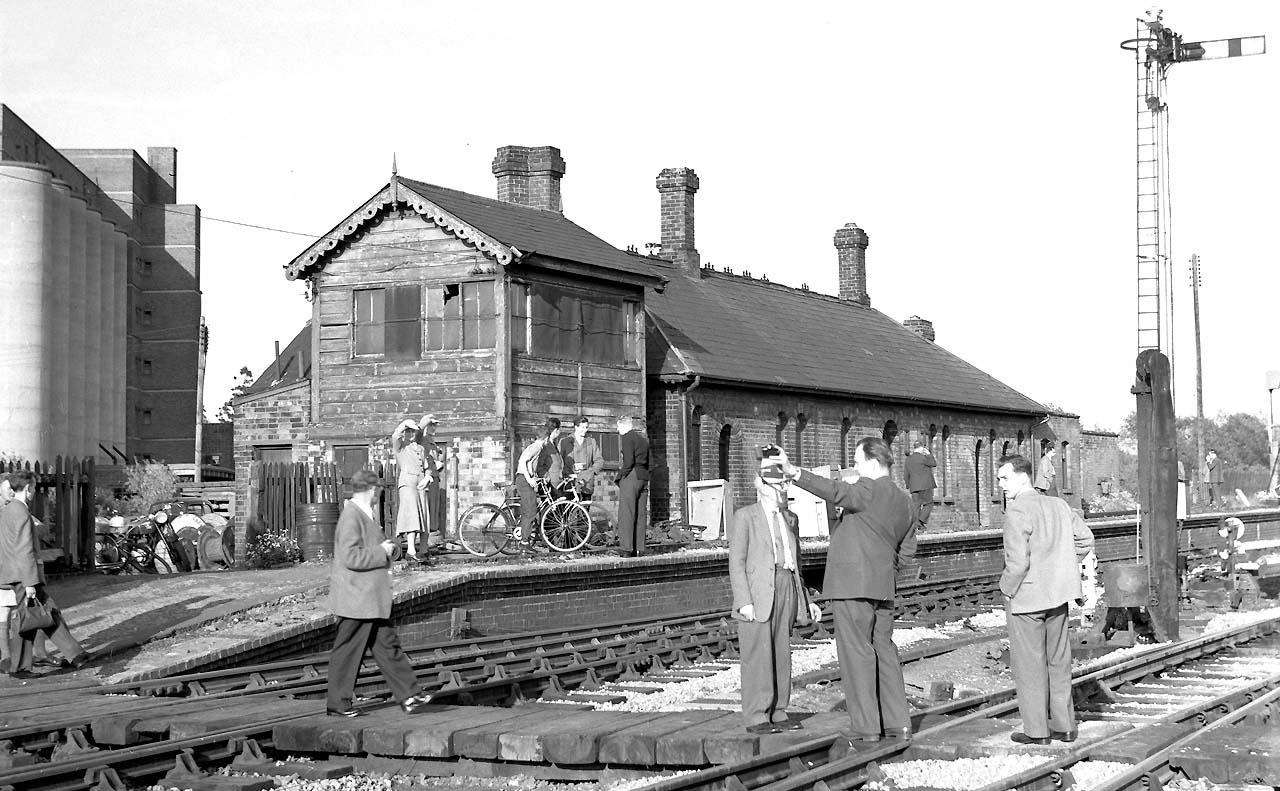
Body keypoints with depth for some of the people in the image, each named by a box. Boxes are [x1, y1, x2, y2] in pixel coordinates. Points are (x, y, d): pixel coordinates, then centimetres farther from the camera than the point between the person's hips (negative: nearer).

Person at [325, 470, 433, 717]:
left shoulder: (364, 515, 14)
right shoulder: (351, 517, -18)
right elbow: (351, 557, -26)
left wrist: (387, 548, 10)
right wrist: (382, 552, -17)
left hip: (372, 599, 10)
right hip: (356, 599, -10)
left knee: (387, 645, 10)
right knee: (347, 652, 0)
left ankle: (408, 696, 12)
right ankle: (337, 704, 10)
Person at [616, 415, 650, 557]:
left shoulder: (627, 438, -7)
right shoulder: (643, 439, 19)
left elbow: (629, 461, -17)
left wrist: (621, 476, -7)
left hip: (631, 477, -8)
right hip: (643, 478, 8)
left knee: (626, 514, -7)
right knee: (640, 514, 7)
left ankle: (627, 549, -12)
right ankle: (639, 548, 7)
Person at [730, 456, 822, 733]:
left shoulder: (791, 519, 20)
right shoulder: (745, 517, 2)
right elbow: (737, 562, -4)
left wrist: (806, 600, 17)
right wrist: (744, 601, -13)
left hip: (786, 592, 5)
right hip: (758, 594, -5)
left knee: (781, 655, 6)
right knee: (758, 655, -6)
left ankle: (777, 712, 12)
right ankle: (756, 716, -2)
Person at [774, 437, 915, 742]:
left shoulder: (869, 491, -12)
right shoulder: (903, 500, 15)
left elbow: (837, 492, -29)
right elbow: (907, 550, 23)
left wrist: (795, 474, -36)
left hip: (852, 585, -8)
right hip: (883, 586, 9)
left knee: (857, 652, -5)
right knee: (884, 650, 14)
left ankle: (866, 727, -5)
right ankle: (898, 723, 15)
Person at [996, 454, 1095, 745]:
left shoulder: (1017, 512, -18)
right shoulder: (1058, 505, 6)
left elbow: (1018, 562, -23)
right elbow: (1085, 539, 12)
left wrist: (1006, 588, -7)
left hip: (1026, 597, -7)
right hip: (1058, 595, 7)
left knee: (1029, 664, 3)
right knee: (1058, 661, 15)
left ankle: (1036, 730, 8)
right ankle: (1064, 726, 20)